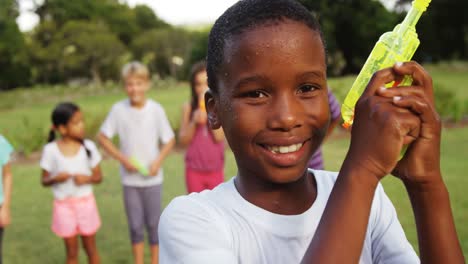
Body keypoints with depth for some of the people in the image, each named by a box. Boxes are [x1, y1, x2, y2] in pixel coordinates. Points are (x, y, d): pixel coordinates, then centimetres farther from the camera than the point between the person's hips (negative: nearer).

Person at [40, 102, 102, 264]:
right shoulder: (51, 150, -11)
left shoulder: (88, 146, -8)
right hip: (64, 205, -1)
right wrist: (56, 178, -23)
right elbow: (44, 181, -2)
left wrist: (87, 179, -21)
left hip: (85, 202, 1)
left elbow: (98, 177, 0)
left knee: (90, 247, 14)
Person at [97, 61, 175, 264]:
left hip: (152, 178, 0)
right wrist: (122, 158, -10)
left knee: (153, 223, 9)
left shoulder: (156, 109, -11)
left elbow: (169, 140, -2)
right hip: (129, 178, 1)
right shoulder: (118, 110, -10)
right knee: (135, 225, 10)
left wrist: (158, 161, -15)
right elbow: (102, 137, -1)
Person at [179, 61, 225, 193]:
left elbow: (219, 137, -14)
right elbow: (183, 140, -3)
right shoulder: (188, 108, -2)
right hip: (194, 169, 0)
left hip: (215, 170, 0)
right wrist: (194, 122, -19)